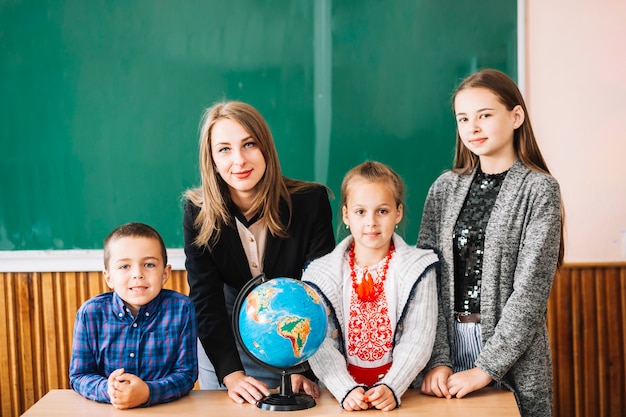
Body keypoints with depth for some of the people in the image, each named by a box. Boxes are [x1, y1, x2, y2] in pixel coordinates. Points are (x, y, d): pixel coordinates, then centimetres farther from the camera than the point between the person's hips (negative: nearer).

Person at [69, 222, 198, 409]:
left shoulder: (181, 308, -6)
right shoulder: (90, 313, -3)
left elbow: (186, 373, -6)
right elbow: (79, 375, 0)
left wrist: (148, 392, -23)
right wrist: (107, 389, -20)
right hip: (106, 411, 2)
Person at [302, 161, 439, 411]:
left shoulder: (418, 269, 4)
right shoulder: (321, 274, 4)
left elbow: (418, 339, -3)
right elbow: (320, 344, -4)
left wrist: (391, 388, -17)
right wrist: (347, 390, -18)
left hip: (398, 391, 0)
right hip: (342, 390, 1)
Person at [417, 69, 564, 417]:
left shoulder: (538, 189, -6)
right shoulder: (445, 188, 5)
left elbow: (531, 290, -12)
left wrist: (486, 368, -17)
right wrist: (437, 359, -11)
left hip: (514, 357, -3)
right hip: (449, 341, 3)